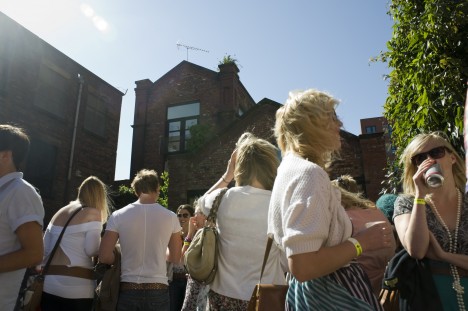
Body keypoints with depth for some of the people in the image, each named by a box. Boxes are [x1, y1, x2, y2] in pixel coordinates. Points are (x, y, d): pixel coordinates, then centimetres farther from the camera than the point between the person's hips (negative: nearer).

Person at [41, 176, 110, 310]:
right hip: (77, 287, -6)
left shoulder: (58, 213, 14)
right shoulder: (93, 213, -5)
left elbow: (45, 248, 14)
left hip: (49, 284, 6)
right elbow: (92, 250, -13)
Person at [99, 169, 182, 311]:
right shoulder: (170, 217, -3)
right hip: (157, 290, 0)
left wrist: (123, 259, 10)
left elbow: (104, 256, -8)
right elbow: (175, 258, 6)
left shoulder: (118, 216, -6)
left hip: (127, 290, 0)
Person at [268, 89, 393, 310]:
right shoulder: (309, 173, -23)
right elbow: (301, 266, -30)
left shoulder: (290, 169, 8)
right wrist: (360, 242, -17)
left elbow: (279, 236, 15)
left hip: (313, 290, 10)